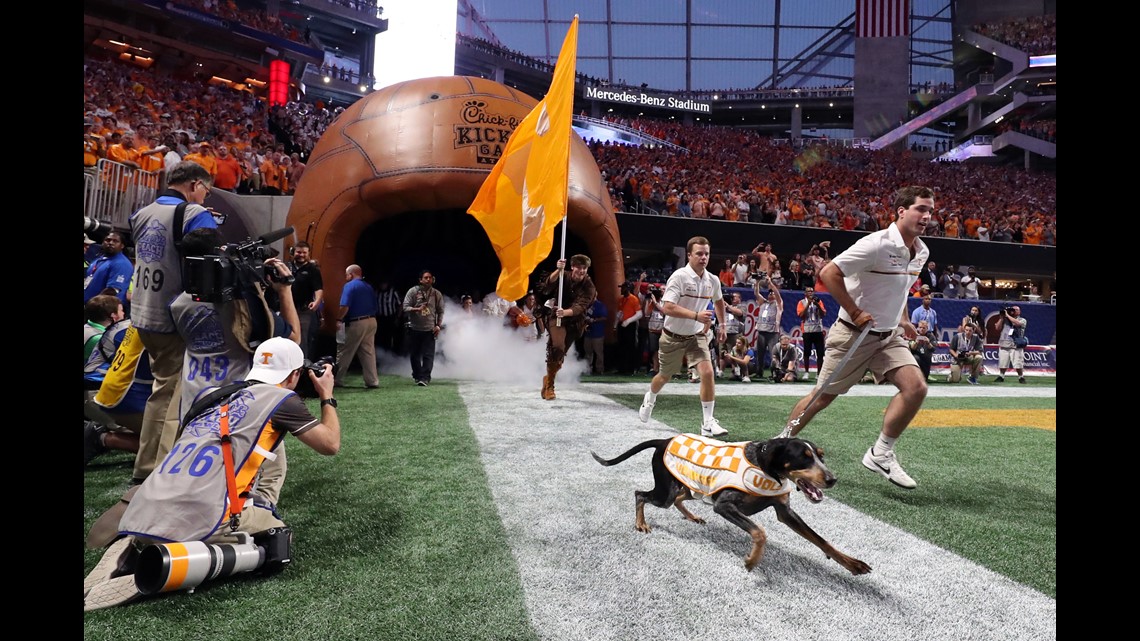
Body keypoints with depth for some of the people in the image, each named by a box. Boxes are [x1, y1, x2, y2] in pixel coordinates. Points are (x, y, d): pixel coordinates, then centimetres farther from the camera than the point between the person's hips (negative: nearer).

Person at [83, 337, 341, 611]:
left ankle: (136, 549, 9)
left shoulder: (218, 395, 22)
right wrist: (327, 397, 23)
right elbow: (330, 444, 8)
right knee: (278, 541, 13)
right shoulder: (281, 398, 3)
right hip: (198, 515, -7)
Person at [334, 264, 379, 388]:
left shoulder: (349, 286, -6)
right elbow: (375, 306, 15)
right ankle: (372, 381, 7)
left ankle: (337, 380, 10)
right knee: (369, 352, 8)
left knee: (345, 353, 4)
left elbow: (345, 306, -17)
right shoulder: (369, 287, 15)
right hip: (371, 321, 7)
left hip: (357, 323, -6)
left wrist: (339, 320, -8)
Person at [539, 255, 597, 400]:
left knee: (561, 353, 10)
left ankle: (548, 379, 34)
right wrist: (558, 270, -44)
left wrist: (565, 312, -44)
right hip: (557, 318, -2)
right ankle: (549, 384, -10)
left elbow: (580, 307, -25)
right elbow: (548, 286, -28)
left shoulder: (589, 287, -11)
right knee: (557, 346, -25)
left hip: (575, 322, 2)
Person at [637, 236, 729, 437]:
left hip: (697, 336, 3)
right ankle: (650, 399, 50)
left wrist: (721, 325, 16)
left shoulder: (713, 280, -3)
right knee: (665, 376, 16)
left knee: (707, 372, -17)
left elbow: (718, 301, 21)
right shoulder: (679, 276, -21)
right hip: (673, 336, -3)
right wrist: (696, 315, -38)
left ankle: (708, 423, -7)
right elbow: (667, 307, -31)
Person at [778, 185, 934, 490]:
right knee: (824, 396, 3)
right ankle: (783, 440, 25)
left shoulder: (922, 252, 5)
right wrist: (855, 312, -21)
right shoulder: (877, 244, -21)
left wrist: (903, 318, 15)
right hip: (853, 334, -7)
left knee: (916, 387, -13)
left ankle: (881, 454, 1)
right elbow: (829, 273, -23)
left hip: (889, 336, 7)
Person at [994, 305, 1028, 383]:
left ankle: (1021, 377, 9)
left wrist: (1007, 315, -10)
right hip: (1004, 345, 3)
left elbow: (1017, 323, -16)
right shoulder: (1005, 319, 16)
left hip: (1016, 346, -3)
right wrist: (1001, 317, 2)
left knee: (1018, 364, -6)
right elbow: (998, 328, 6)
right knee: (1002, 363, 5)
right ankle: (1001, 376, 18)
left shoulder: (1022, 320, 6)